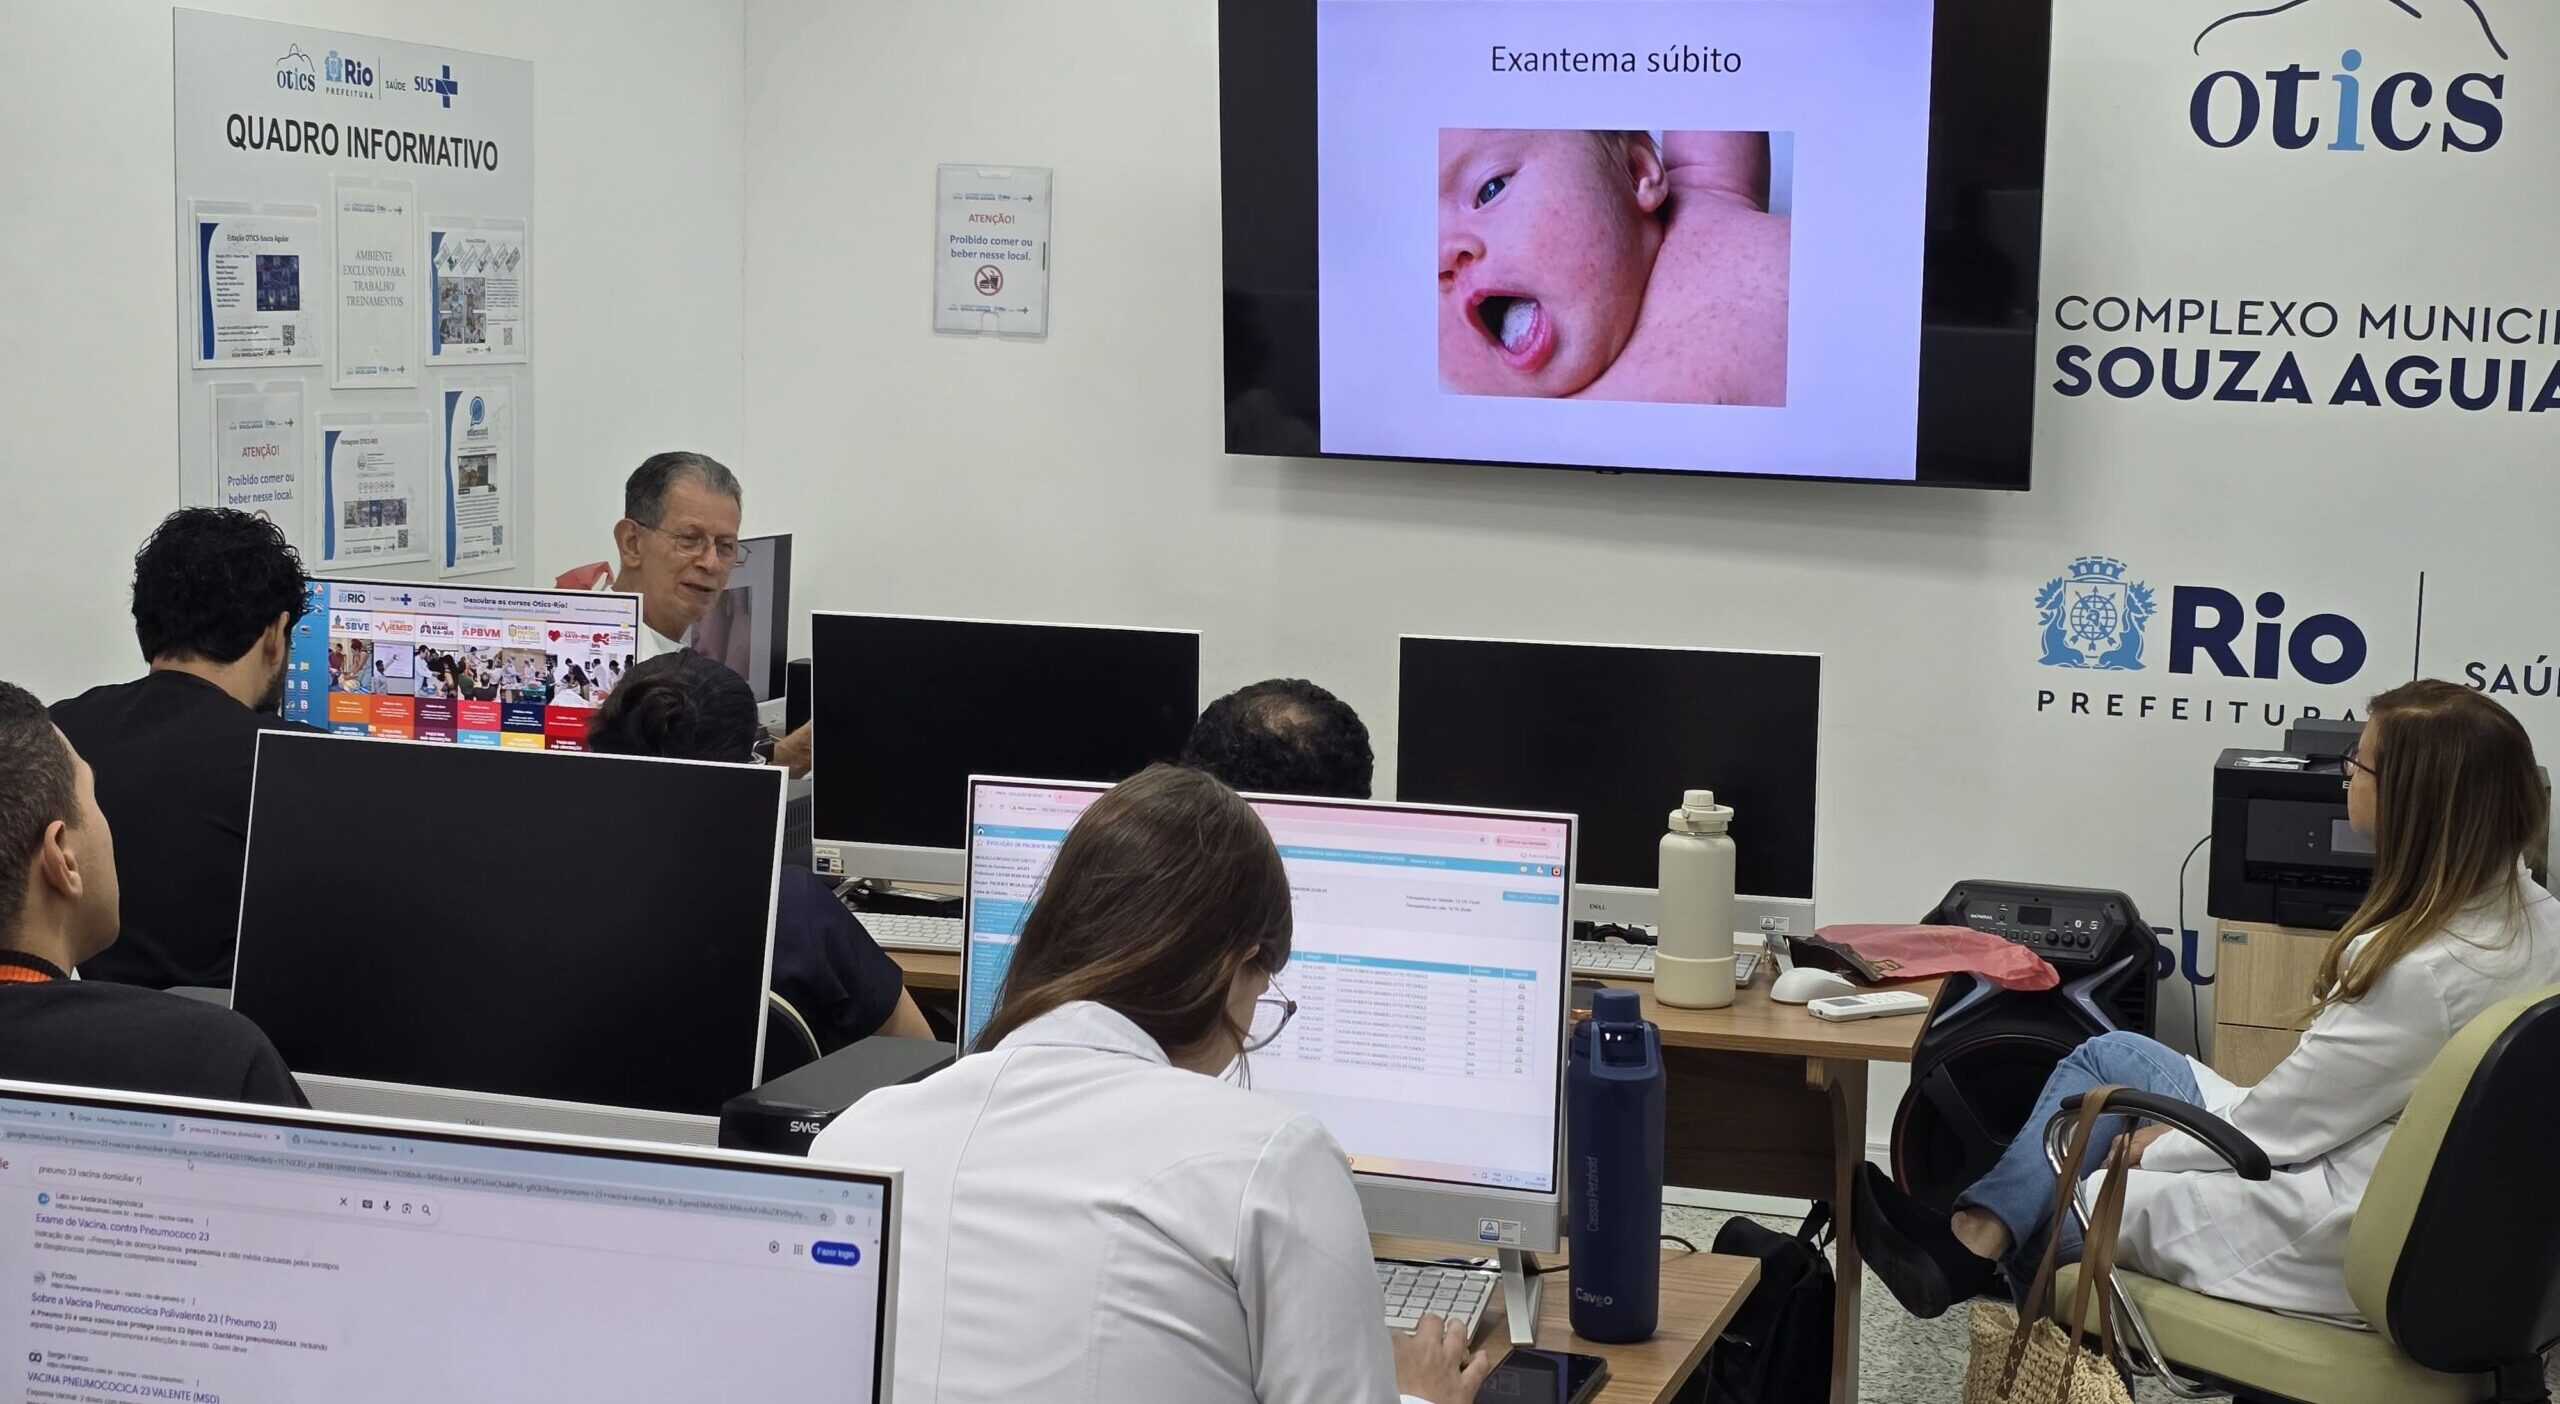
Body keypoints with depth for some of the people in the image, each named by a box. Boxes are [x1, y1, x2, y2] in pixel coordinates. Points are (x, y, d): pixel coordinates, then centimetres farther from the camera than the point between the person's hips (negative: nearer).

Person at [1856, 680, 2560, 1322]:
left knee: (2058, 1217, 2)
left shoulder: (2426, 971, -29)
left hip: (2345, 1237, -9)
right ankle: (1970, 1240, 5)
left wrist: (2156, 1147, -2)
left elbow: (2287, 1123, -19)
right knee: (2108, 1056, 13)